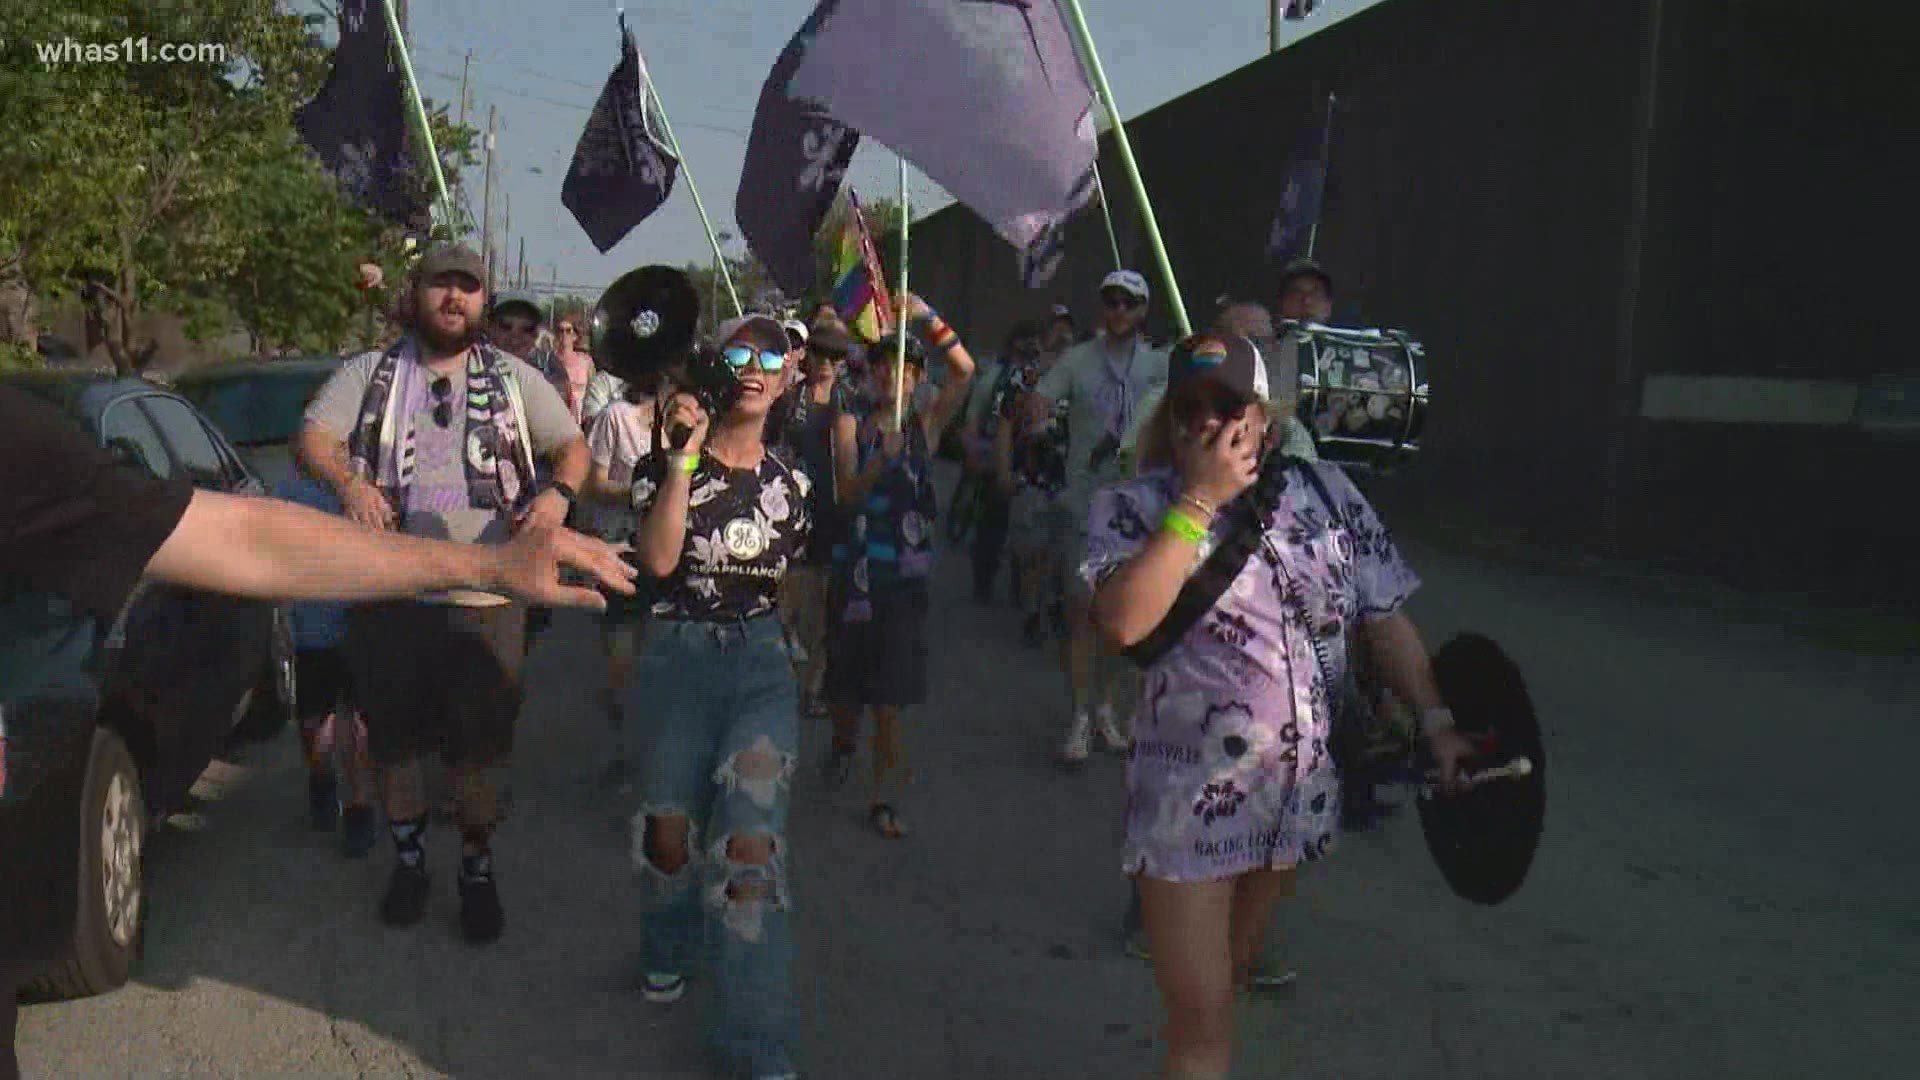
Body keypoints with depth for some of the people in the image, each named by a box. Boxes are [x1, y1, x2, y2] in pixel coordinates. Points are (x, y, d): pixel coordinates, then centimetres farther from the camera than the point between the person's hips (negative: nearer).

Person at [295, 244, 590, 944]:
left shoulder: (514, 378, 8)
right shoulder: (367, 374, 6)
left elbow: (572, 446, 8)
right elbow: (311, 439, -4)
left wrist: (559, 493, -15)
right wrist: (348, 482, -25)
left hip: (487, 598, 0)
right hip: (390, 593, 1)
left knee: (480, 748, 6)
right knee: (396, 740, 13)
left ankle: (477, 871, 25)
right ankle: (409, 859, 34)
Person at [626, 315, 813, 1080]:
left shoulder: (790, 479, 8)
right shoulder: (668, 462, -3)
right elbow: (658, 559, -18)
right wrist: (686, 456, -20)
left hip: (763, 660, 1)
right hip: (678, 657, -1)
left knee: (753, 836, -13)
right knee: (670, 823, 11)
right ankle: (670, 950, 46)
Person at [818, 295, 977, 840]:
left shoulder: (925, 426, 4)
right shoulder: (851, 425, 3)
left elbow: (965, 371, -8)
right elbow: (847, 494, -9)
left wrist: (926, 318, -13)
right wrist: (882, 459, -26)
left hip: (905, 571, 0)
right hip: (856, 567, 1)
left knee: (890, 692, -2)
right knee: (846, 681, 13)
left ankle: (884, 797, 7)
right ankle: (844, 743, 45)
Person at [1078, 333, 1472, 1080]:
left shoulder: (1324, 492, 2)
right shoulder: (1132, 507, -9)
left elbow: (1386, 620, 7)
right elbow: (1121, 622, -26)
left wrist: (1436, 722, -2)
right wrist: (1199, 501, -22)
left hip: (1301, 793, 4)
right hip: (1190, 803, -4)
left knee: (1230, 982, 24)